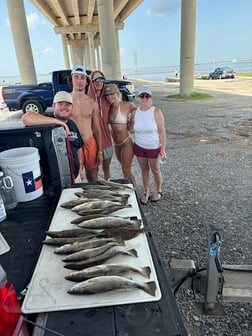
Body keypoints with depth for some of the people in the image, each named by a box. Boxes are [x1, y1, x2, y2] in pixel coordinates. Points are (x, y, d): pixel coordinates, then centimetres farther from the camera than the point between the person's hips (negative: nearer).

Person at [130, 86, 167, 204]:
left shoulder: (156, 112, -14)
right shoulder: (135, 112, -3)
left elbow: (162, 132, -13)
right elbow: (131, 128, 9)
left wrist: (163, 149, -15)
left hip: (154, 147, -3)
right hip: (139, 147, 3)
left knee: (155, 170, 14)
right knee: (144, 170, 15)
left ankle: (158, 191, 37)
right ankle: (146, 193, 32)